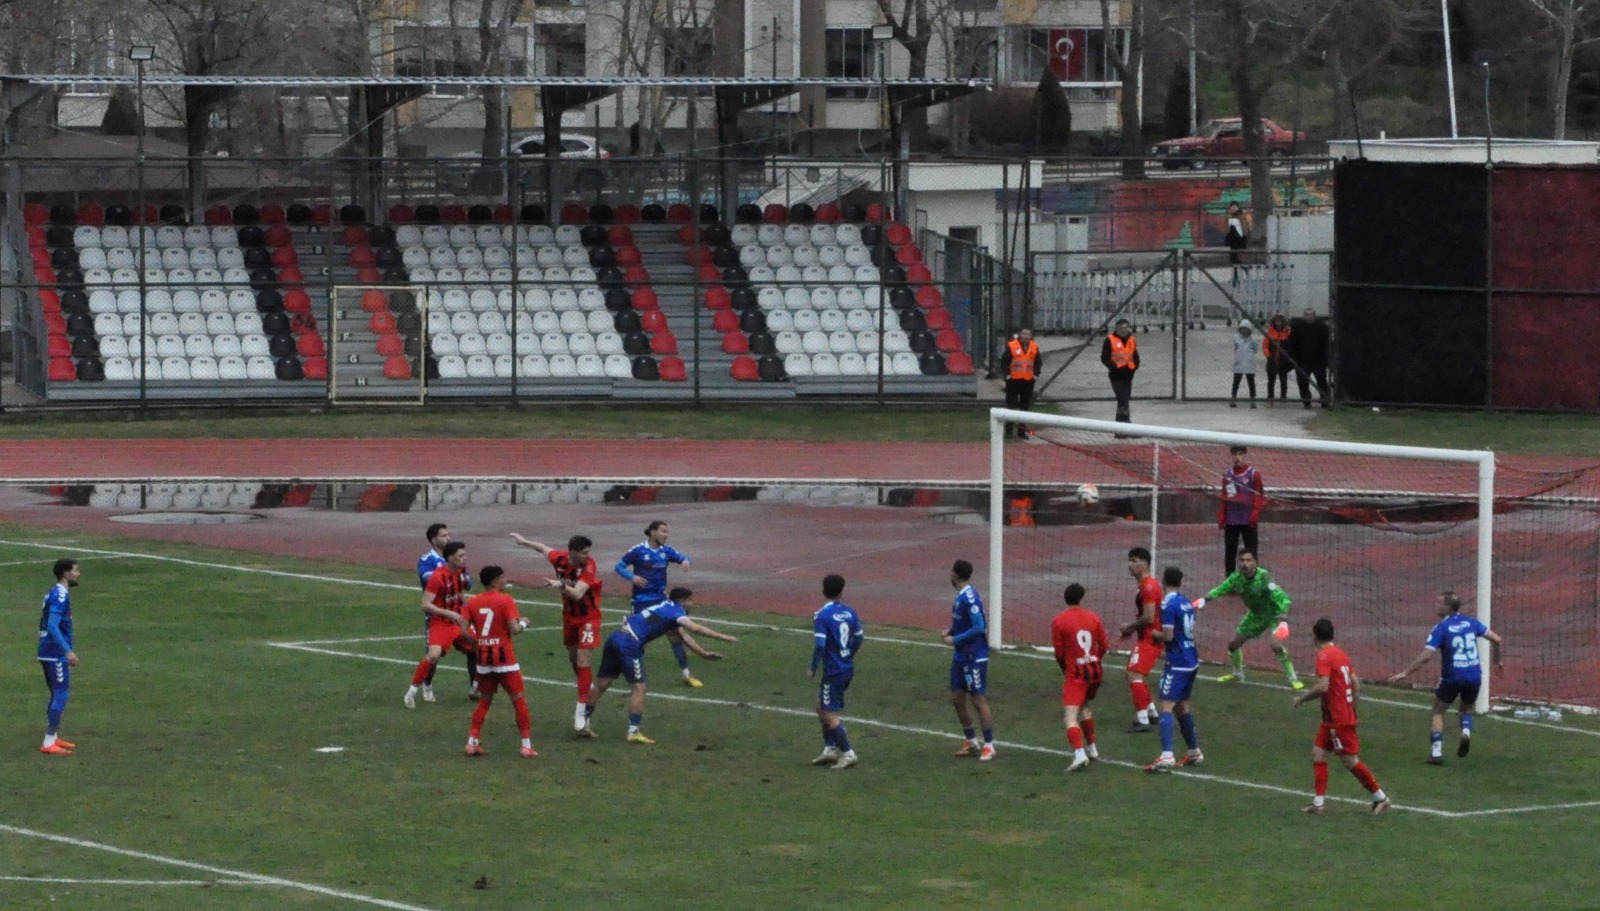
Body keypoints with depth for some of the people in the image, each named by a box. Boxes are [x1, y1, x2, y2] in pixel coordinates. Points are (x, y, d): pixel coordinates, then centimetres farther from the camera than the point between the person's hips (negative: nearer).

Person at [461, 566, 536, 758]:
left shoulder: (473, 602, 4)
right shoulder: (506, 600, -11)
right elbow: (514, 629, -19)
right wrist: (523, 623, 2)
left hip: (483, 658, 5)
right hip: (504, 658, -5)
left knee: (484, 701, 18)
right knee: (518, 700, 4)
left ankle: (472, 742, 12)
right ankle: (527, 745, 1)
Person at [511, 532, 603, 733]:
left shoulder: (588, 567, -27)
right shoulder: (560, 559, -12)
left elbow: (577, 594, -40)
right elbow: (544, 549, 12)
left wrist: (561, 585, -59)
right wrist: (523, 541, 27)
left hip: (588, 617, -6)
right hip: (569, 616, 6)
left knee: (582, 660, -13)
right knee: (573, 658, 18)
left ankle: (581, 711, -13)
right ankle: (587, 688, 44)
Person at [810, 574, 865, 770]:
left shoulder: (822, 616, -17)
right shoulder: (849, 612, 3)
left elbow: (820, 645, -23)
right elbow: (859, 637, 12)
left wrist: (813, 669, -12)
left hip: (834, 671, -8)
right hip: (847, 667, 8)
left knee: (829, 715, 1)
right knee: (822, 707, 21)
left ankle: (848, 753, 0)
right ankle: (830, 749, 21)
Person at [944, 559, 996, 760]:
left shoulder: (969, 598, -20)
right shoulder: (961, 596, 9)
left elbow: (979, 627, -24)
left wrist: (955, 640, -18)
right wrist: (951, 631, 4)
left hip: (974, 658, -10)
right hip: (961, 656, 10)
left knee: (979, 700, -4)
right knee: (957, 698, 12)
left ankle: (989, 746, 4)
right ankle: (971, 742, 23)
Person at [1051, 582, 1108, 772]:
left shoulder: (1058, 621, -8)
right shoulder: (1093, 617, 3)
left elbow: (1059, 653, -5)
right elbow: (1104, 646, 8)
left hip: (1075, 674, -5)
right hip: (1095, 671, 5)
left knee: (1070, 717, -11)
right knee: (1084, 708, 29)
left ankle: (1080, 755, -31)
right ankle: (1091, 749, 38)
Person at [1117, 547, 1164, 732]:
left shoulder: (1148, 587, -19)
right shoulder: (1147, 585, 15)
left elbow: (1148, 618, -25)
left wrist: (1130, 626, -11)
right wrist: (1133, 629, 15)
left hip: (1149, 638, -11)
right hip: (1148, 636, 11)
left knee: (1134, 675, -17)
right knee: (1133, 674, 23)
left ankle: (1142, 721, -20)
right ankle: (1150, 712, 34)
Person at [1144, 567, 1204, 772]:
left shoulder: (1168, 604, -14)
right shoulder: (1186, 603, 11)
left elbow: (1168, 636, -18)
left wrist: (1155, 634, 2)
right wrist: (1161, 633, 16)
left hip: (1177, 663, -8)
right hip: (1191, 660, 8)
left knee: (1166, 706, -13)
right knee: (1181, 706, 20)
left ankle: (1166, 756, -25)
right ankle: (1194, 753, 27)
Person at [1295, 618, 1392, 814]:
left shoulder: (1324, 656, -16)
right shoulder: (1341, 654, 11)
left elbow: (1322, 686, -26)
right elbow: (1356, 684, 15)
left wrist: (1302, 697, -13)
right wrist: (1350, 707, 24)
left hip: (1338, 720, -9)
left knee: (1350, 761, -3)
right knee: (1318, 753, 10)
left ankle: (1380, 797, 3)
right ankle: (1318, 802, 8)